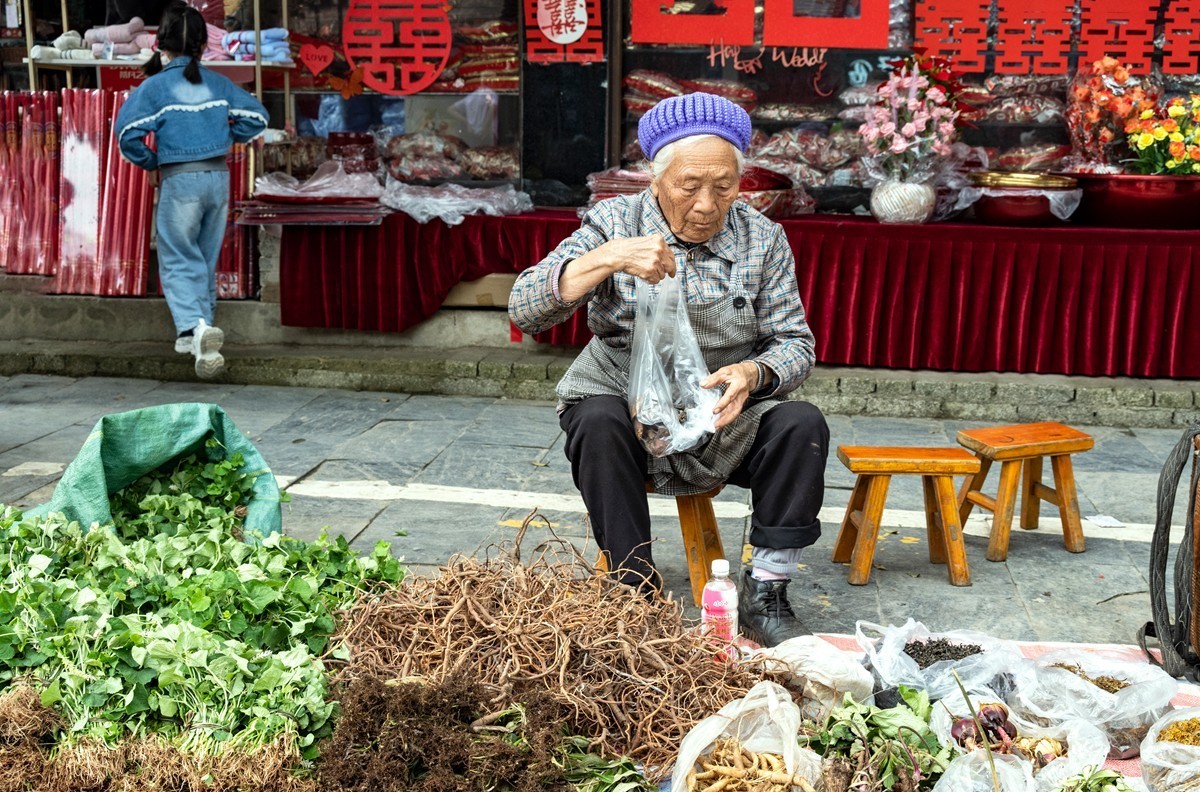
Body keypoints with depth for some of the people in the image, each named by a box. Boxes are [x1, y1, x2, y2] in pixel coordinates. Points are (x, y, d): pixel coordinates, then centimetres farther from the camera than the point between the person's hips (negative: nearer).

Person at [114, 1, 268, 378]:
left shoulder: (154, 87, -7)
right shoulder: (218, 84, 4)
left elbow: (129, 133, -16)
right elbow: (256, 117, 5)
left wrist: (150, 163, 2)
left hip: (179, 181, -4)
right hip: (218, 177, 4)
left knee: (178, 261, 0)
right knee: (206, 259, 16)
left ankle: (194, 325, -24)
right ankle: (199, 333, 23)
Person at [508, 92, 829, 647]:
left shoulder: (763, 238, 0)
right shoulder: (614, 222, -6)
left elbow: (796, 344, 1)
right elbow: (524, 309, -16)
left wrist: (754, 373, -24)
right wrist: (607, 258, -32)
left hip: (725, 420, 2)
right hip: (627, 409, -2)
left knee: (802, 425, -24)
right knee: (597, 421, -34)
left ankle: (765, 595, -13)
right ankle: (637, 592, -22)